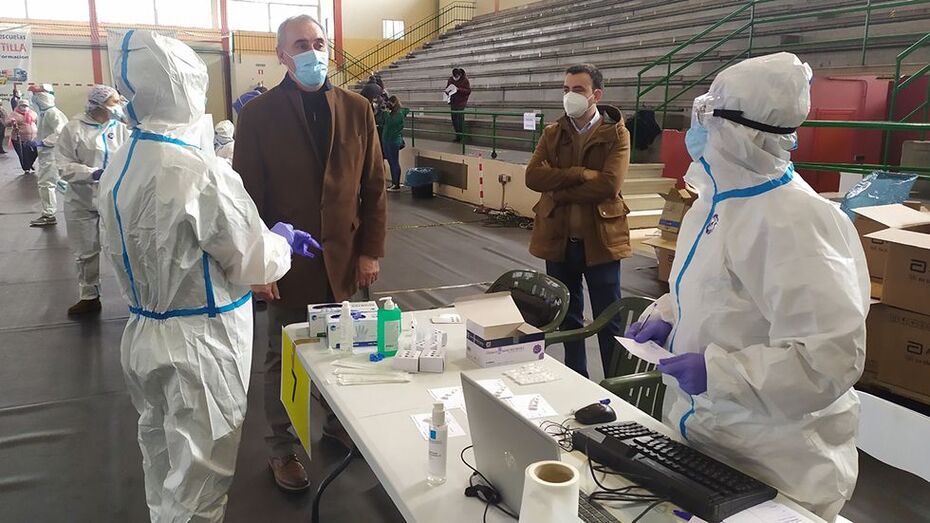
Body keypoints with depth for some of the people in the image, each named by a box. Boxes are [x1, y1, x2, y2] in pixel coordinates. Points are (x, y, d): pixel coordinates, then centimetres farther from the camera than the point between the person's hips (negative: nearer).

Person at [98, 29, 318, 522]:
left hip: (144, 334, 8)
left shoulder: (116, 169, 0)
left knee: (163, 462, 25)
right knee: (197, 480, 7)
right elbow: (254, 264, -15)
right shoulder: (202, 173, -24)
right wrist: (281, 240, 4)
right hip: (200, 343, -8)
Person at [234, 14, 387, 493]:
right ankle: (282, 449, 29)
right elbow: (248, 197, -5)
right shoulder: (258, 115, -5)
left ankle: (339, 423, 38)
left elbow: (373, 186, 4)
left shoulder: (356, 109, 3)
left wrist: (370, 250, 0)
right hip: (289, 261, -2)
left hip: (345, 258, 3)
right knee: (283, 359, 11)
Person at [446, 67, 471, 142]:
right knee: (454, 119, 8)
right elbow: (447, 88, 17)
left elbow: (468, 91, -12)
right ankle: (457, 135, 20)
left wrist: (458, 89, -23)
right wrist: (447, 90, -7)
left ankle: (461, 137, -1)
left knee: (460, 120, -9)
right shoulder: (451, 79, 5)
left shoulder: (464, 80, -9)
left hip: (461, 103, -6)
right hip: (453, 103, 6)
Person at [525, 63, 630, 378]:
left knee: (609, 320, 5)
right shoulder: (552, 134, 7)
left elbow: (608, 184, -19)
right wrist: (580, 174, -19)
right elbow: (533, 176, -10)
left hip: (600, 239, -4)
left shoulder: (616, 134, -4)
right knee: (568, 317, 16)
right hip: (558, 238, 4)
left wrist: (558, 191, -13)